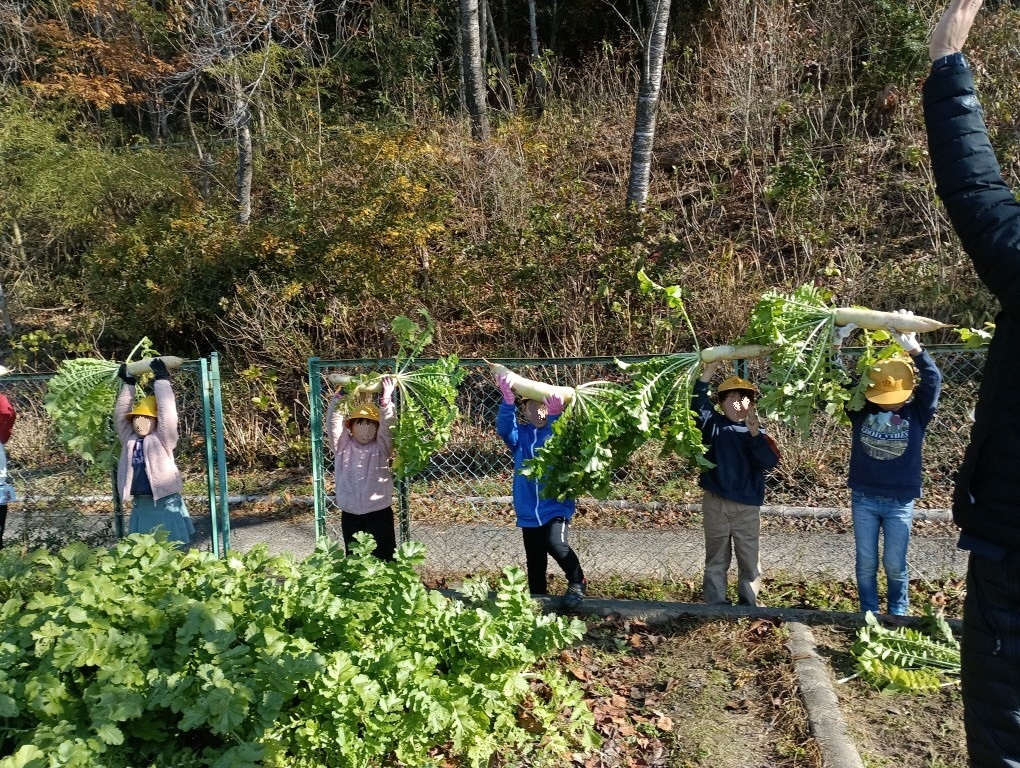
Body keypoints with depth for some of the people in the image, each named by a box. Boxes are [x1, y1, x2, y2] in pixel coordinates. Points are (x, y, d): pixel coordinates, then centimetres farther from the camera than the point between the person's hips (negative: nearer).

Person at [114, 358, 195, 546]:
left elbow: (167, 413, -12)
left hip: (166, 504, -6)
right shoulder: (129, 439, 12)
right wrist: (128, 385, 9)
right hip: (141, 506, 6)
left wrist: (161, 381, -8)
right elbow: (120, 414, 11)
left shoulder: (162, 439, -3)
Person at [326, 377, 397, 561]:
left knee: (384, 558, 4)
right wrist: (340, 395, -22)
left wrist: (386, 398, -29)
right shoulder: (343, 447, 3)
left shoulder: (381, 447, 0)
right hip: (350, 514, 2)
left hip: (379, 512, -2)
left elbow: (387, 424, -15)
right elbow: (333, 421, -8)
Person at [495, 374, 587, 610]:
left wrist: (557, 413, -43)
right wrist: (508, 398, -36)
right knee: (535, 564, 13)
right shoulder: (519, 435, 1)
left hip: (556, 506, -3)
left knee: (556, 544, -25)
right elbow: (504, 427, -19)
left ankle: (577, 583, 1)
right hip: (528, 512, 3)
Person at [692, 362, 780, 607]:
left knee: (750, 560, 10)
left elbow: (770, 462, -14)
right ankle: (716, 606, 20)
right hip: (715, 504, 0)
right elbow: (698, 407, -18)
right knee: (716, 559, 10)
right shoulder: (714, 426, 1)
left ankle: (749, 605, 25)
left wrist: (755, 434, -28)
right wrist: (706, 375, -29)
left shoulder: (758, 432, 2)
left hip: (747, 506, 1)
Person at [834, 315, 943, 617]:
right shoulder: (860, 410, -3)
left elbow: (933, 379, -20)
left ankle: (898, 613, 30)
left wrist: (913, 347, -36)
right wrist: (836, 343, -23)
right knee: (866, 563, 10)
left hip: (900, 502, -1)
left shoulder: (917, 412, -5)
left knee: (895, 565, 8)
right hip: (863, 498, 1)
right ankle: (869, 614, 26)